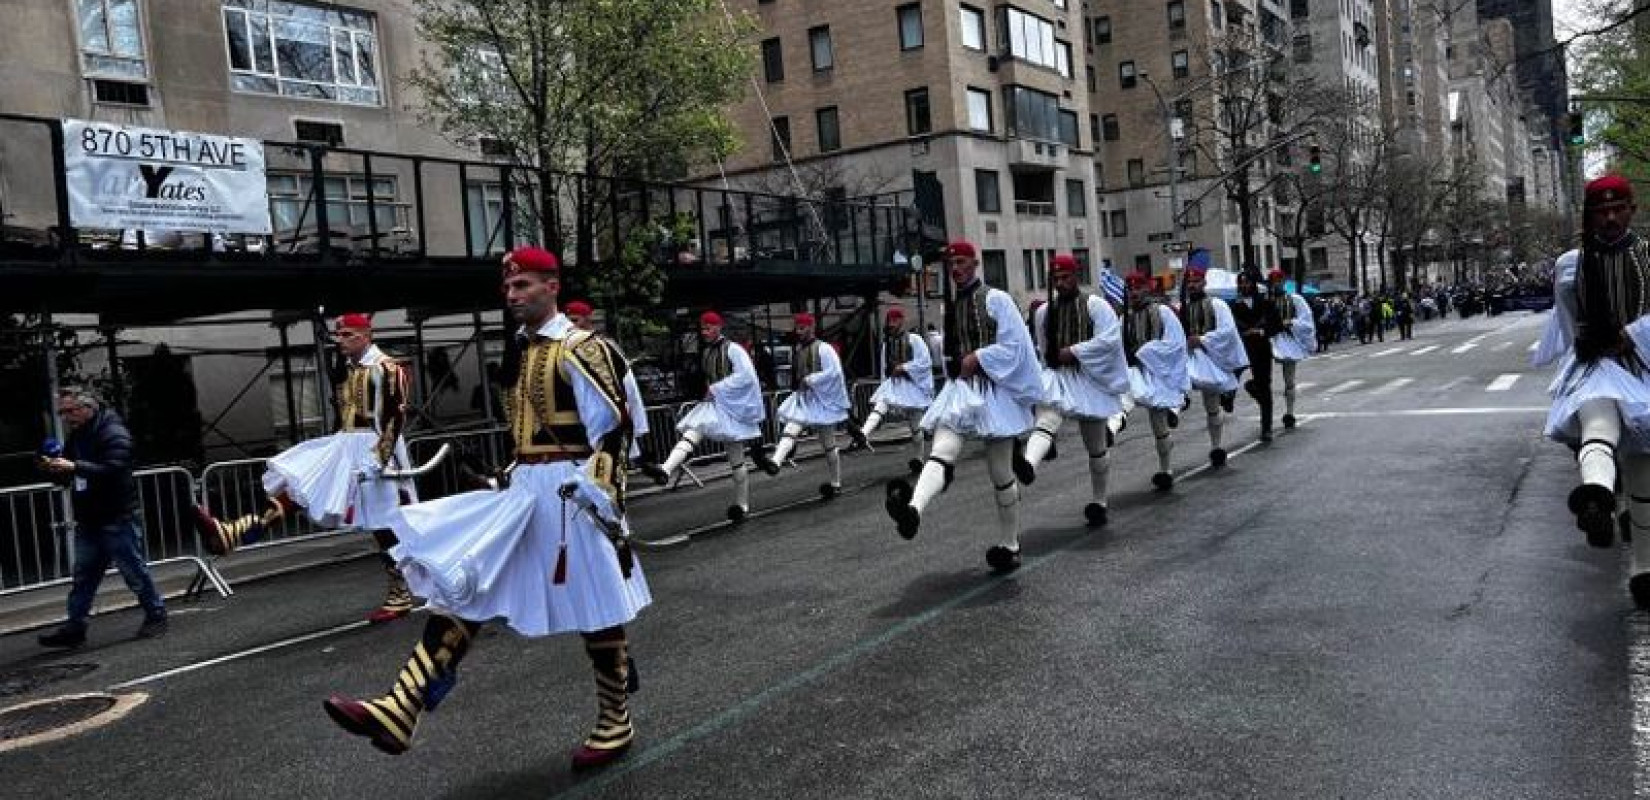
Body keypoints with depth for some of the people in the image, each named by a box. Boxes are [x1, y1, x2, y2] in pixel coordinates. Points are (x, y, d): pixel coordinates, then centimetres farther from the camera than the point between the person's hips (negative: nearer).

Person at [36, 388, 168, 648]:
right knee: (83, 576, 9)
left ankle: (156, 616, 13)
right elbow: (64, 479, 18)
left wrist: (75, 467, -32)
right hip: (87, 522, 8)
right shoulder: (75, 438, 15)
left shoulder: (113, 433, -12)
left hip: (117, 520, -8)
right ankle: (74, 628, 14)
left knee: (134, 572, 0)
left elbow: (114, 470, -26)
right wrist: (53, 469, -4)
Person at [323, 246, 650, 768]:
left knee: (594, 608, 3)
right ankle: (401, 709, -5)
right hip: (522, 492, 9)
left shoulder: (580, 349, -12)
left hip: (569, 494, -9)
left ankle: (616, 724, 19)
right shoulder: (522, 353, 15)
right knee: (459, 584, -2)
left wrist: (607, 503, -21)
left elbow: (613, 429, -17)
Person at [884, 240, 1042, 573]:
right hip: (960, 389, 4)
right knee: (941, 452, -23)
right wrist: (956, 365, 7)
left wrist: (977, 358, -13)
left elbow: (1013, 346, -8)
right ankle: (913, 510, -50)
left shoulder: (996, 299, -1)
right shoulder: (950, 307, 13)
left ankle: (1008, 545, 19)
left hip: (994, 390, -4)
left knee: (1001, 473, 4)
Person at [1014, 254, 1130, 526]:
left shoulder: (1095, 305, -3)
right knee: (1046, 421, -31)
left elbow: (1109, 339, -16)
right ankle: (1029, 465, -59)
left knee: (1097, 447, 9)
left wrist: (1074, 351, -20)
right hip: (1055, 377, 2)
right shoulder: (1043, 311, 9)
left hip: (1090, 381, -1)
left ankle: (1098, 502, 25)